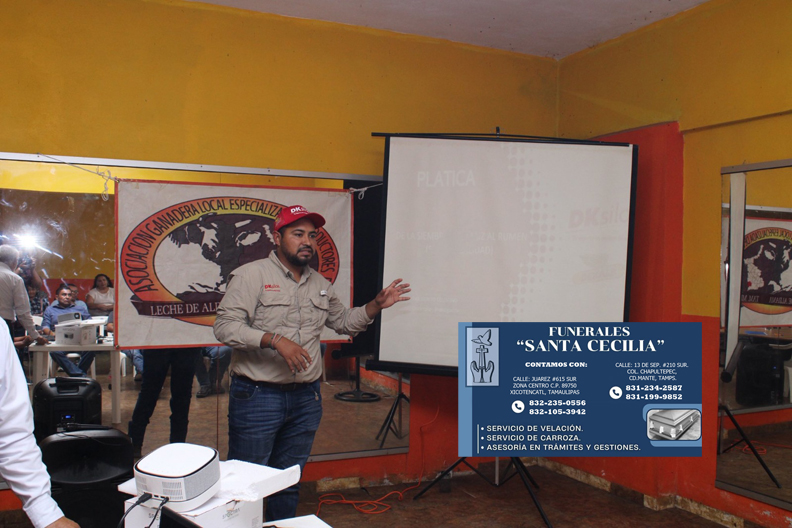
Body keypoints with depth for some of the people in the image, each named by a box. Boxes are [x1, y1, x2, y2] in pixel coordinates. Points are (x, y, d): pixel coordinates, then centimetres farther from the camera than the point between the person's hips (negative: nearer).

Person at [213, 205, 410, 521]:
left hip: (306, 399, 6)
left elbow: (343, 322, 27)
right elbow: (225, 326, -15)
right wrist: (275, 340, -25)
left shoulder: (320, 285, 13)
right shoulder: (252, 275, -6)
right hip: (257, 397, -5)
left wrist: (376, 305, 12)